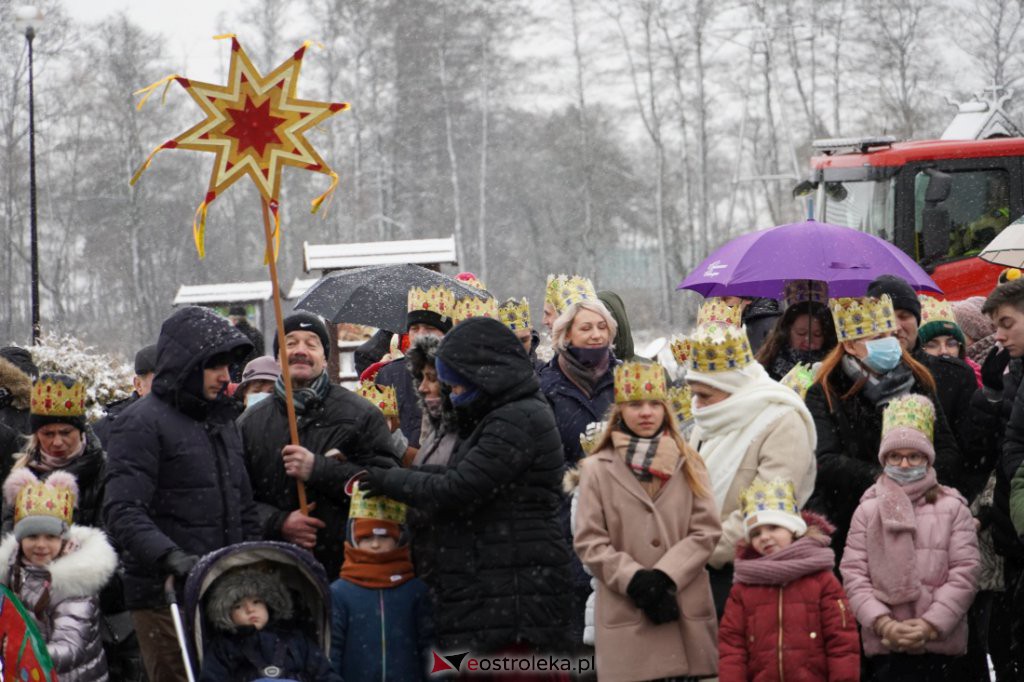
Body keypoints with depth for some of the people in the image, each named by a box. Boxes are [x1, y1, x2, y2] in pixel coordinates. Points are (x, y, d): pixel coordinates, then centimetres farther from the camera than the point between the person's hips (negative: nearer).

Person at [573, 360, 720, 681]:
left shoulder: (688, 465, 11)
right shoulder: (597, 469, 5)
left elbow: (706, 531, 3)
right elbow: (589, 541, 0)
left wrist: (664, 576, -11)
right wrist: (635, 580, -13)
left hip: (687, 611, 2)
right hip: (626, 617, -2)